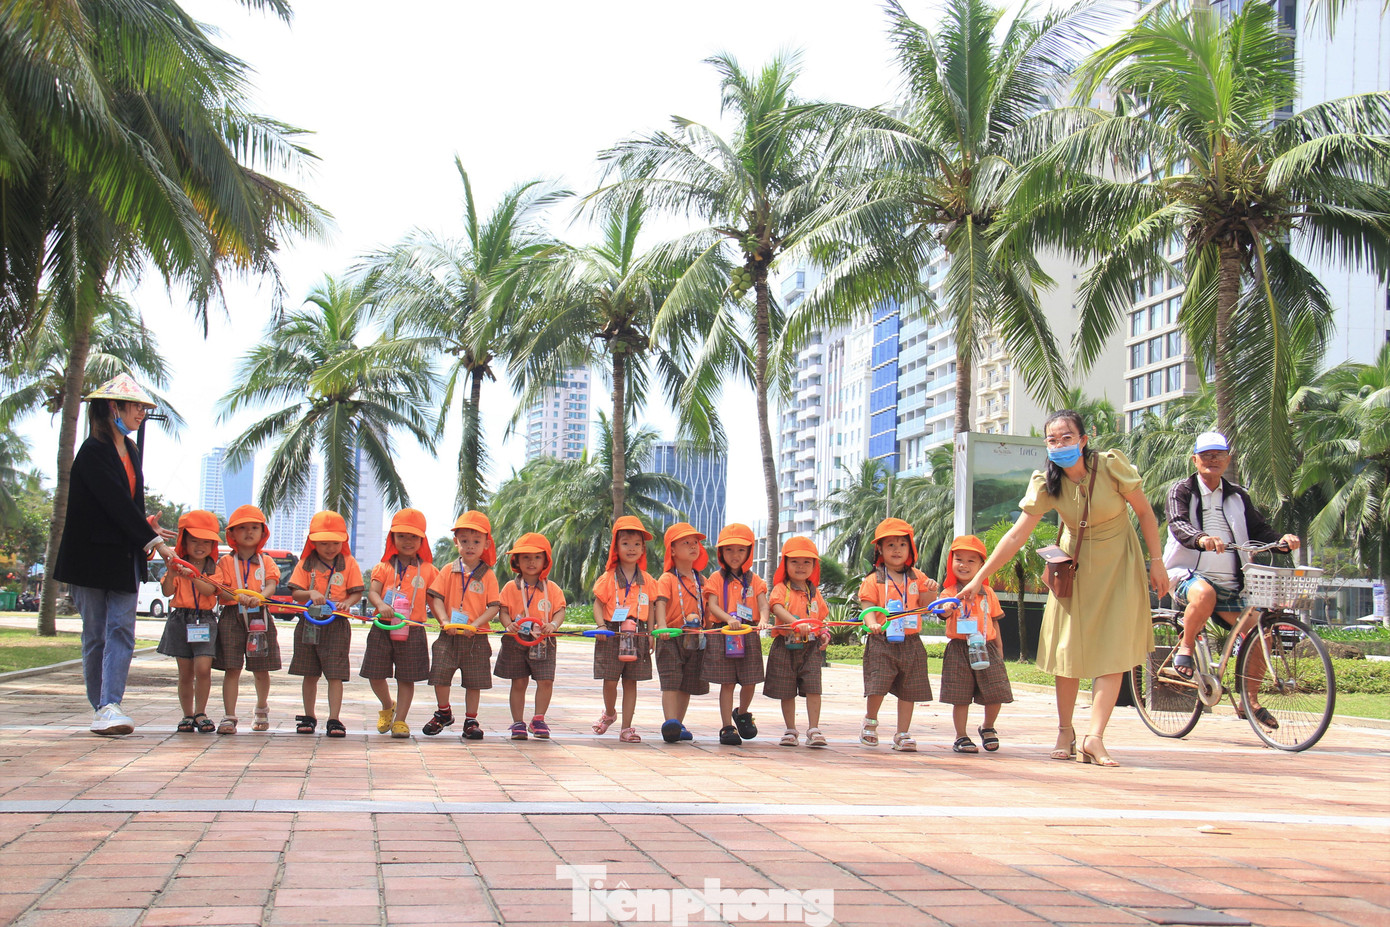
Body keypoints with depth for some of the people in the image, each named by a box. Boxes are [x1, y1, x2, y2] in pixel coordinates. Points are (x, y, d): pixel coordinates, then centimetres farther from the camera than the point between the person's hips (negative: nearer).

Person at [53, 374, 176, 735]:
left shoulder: (129, 451, 14)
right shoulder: (93, 452, -12)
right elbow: (117, 504, -18)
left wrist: (147, 529, -1)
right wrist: (156, 542, -20)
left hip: (125, 556, 7)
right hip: (91, 556, -7)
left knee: (121, 629, -7)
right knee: (96, 634, 1)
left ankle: (110, 706, -13)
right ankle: (101, 708, 8)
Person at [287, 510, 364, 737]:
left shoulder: (348, 563, 2)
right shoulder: (306, 563, 5)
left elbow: (357, 592, 1)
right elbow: (295, 592, 0)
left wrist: (347, 602, -20)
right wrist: (310, 594, -20)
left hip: (337, 625, -2)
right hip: (309, 623, 2)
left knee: (335, 674, -6)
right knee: (310, 674, 10)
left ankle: (334, 719, -3)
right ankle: (309, 717, 21)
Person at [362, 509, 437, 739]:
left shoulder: (427, 570, 7)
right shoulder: (384, 567, 7)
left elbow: (434, 601, 7)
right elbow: (372, 592, -5)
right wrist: (381, 605, -27)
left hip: (413, 631, -1)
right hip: (383, 628, 1)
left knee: (407, 678, 2)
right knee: (375, 675, 5)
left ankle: (400, 720, 14)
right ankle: (387, 707, 33)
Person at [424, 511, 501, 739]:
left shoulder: (488, 575, 1)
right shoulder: (448, 571, 4)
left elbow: (494, 606, -4)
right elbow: (435, 598, 0)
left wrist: (475, 625, -17)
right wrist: (445, 621, -16)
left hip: (476, 637, -1)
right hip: (449, 635, 1)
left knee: (474, 681, 6)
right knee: (440, 676, -2)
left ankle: (471, 721, 20)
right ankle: (444, 713, 22)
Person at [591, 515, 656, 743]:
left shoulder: (647, 580, 8)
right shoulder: (608, 578, 1)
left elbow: (650, 609, 12)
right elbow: (598, 604, 1)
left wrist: (650, 634, 5)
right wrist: (601, 625, -15)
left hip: (637, 636, 2)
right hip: (612, 635, -2)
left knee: (631, 682, 4)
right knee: (610, 680, -2)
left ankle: (626, 728, 10)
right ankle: (609, 713, 28)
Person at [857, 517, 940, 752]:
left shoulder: (916, 577, 10)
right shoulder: (874, 580, 0)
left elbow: (924, 605, 13)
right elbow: (868, 608, -8)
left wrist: (931, 591, -6)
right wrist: (873, 624, -28)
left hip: (911, 643, 3)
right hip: (882, 642, -3)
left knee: (908, 690, 5)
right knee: (878, 686, -11)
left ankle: (903, 735, 16)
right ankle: (870, 721, 18)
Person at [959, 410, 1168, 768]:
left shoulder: (1112, 465, -19)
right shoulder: (1046, 482, -13)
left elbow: (1145, 512, -7)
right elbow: (1017, 535, -13)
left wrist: (1156, 562, -8)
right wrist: (979, 578, -16)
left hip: (1117, 564, -1)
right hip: (1075, 564, 2)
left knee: (1113, 651, -10)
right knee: (1069, 647, 1)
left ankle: (1094, 738, -13)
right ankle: (1065, 731, 16)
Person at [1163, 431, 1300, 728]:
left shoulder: (1237, 496, 18)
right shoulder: (1183, 490, 3)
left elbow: (1259, 529, 10)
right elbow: (1178, 524, -15)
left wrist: (1281, 539, -13)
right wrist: (1201, 538, -38)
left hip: (1230, 583, 5)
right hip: (1189, 574, -5)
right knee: (1204, 594, -39)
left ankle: (1250, 701, 7)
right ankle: (1185, 648, -13)